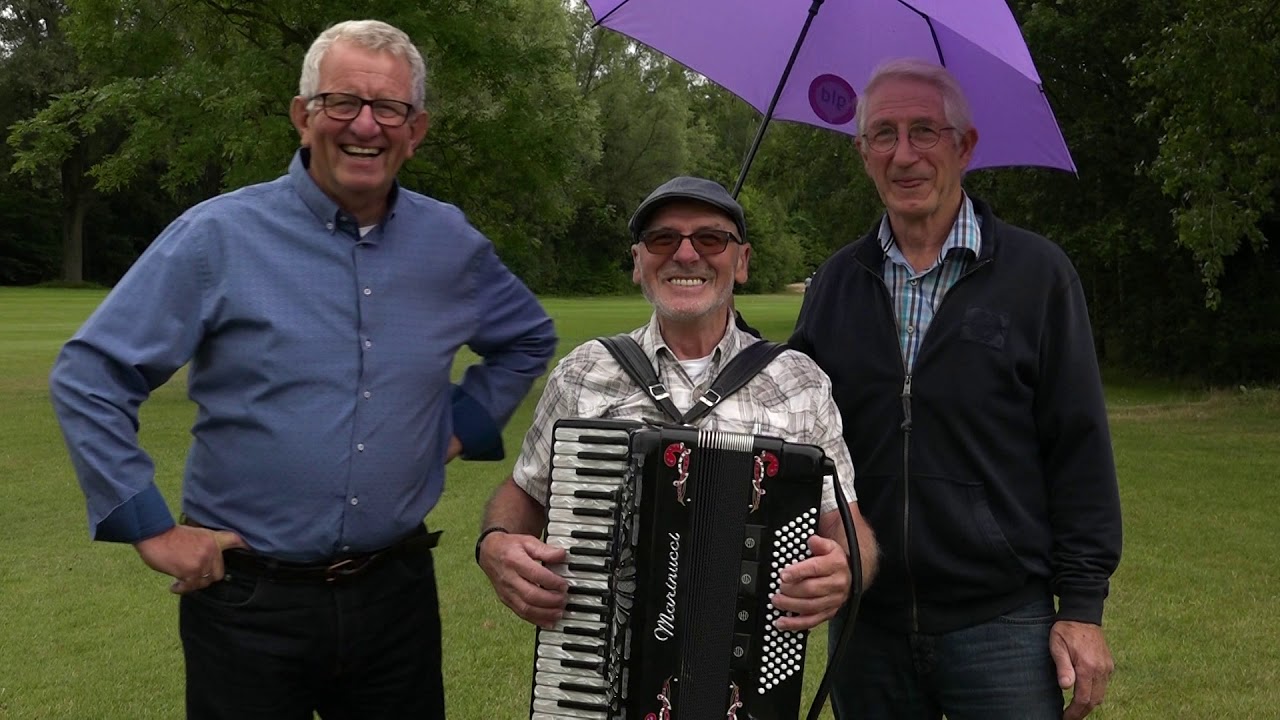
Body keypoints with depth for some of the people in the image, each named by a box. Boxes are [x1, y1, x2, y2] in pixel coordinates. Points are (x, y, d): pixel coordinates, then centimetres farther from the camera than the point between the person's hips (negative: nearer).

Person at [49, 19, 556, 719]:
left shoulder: (451, 244, 2)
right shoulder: (218, 235, -9)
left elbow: (528, 339, 20)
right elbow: (88, 377, -7)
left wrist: (464, 425, 7)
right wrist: (149, 526, -8)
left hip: (397, 590, 3)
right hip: (247, 601, -3)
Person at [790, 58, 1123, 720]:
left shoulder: (1036, 274, -3)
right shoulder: (836, 283, 6)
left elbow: (1078, 448, -3)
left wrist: (1083, 605, -5)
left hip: (1002, 623, -3)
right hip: (866, 626, 3)